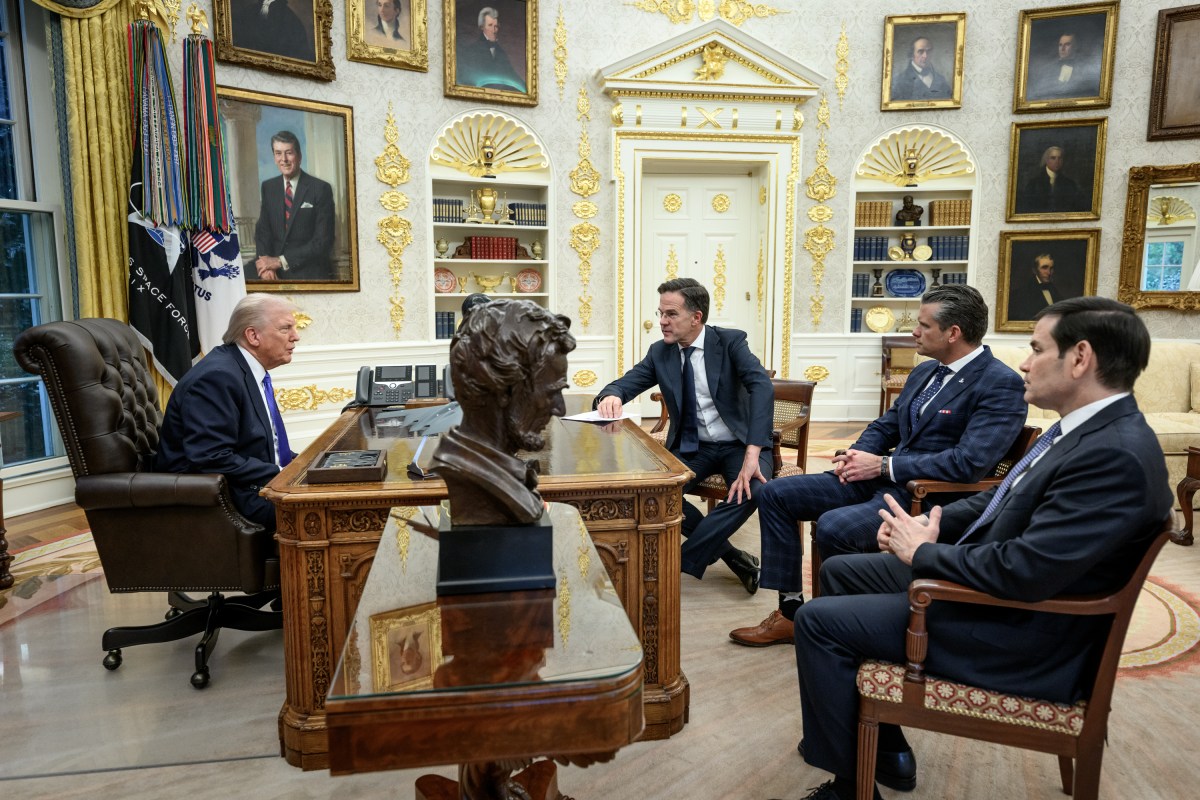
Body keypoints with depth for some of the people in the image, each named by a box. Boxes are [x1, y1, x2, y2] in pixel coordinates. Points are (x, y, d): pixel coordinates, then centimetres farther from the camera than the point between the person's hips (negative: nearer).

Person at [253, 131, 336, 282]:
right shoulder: (268, 187, 10)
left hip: (311, 274, -4)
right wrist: (266, 264, -12)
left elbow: (323, 240, -9)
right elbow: (262, 229, 8)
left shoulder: (321, 189, -5)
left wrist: (281, 261, -13)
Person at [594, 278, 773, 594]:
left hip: (738, 444, -3)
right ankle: (728, 553, -8)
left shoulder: (730, 342, -9)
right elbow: (625, 383, 2)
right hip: (691, 447, 3)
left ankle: (678, 564, -21)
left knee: (750, 490, -34)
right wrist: (611, 396, -27)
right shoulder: (660, 352, 3)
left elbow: (762, 387, -23)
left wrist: (753, 453, -36)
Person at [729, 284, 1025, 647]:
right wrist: (857, 456, -3)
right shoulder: (925, 371, 13)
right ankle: (791, 611, 5)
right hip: (880, 478, 9)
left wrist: (883, 465, -19)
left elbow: (969, 462, -24)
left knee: (833, 526, -32)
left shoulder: (1002, 384, -14)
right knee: (775, 494, 0)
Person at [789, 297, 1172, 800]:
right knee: (839, 572, 15)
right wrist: (926, 527, -2)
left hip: (1020, 635, -10)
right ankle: (883, 747, 24)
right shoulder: (1087, 428, 5)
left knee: (819, 621, -11)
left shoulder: (1117, 455, -27)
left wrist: (923, 552, -17)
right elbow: (1000, 501, 15)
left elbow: (1026, 572, -33)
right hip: (985, 582, 10)